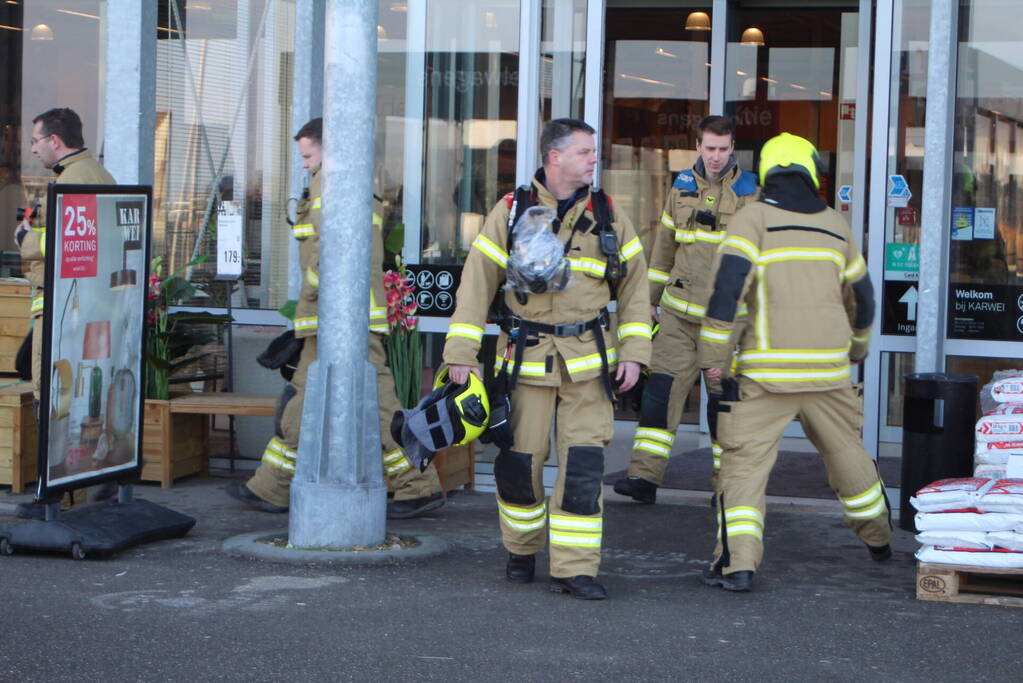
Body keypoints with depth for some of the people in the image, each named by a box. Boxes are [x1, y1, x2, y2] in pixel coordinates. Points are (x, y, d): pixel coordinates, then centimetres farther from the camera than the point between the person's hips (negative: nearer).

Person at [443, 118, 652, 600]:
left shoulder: (607, 216, 7)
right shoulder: (510, 211, 0)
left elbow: (634, 285, 10)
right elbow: (477, 283, 0)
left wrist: (633, 353, 1)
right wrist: (461, 354, -6)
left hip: (588, 360, 1)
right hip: (526, 357, -1)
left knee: (583, 464, -6)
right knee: (519, 461, 4)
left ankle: (573, 568, -2)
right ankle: (521, 551, 27)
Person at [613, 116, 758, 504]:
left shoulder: (750, 193, -1)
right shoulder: (682, 188, 10)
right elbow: (664, 246, 18)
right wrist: (652, 297, 19)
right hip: (679, 311, 3)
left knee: (725, 399, 3)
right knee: (662, 388, -5)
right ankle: (644, 476, -5)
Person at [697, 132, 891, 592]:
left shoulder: (754, 218, -2)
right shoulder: (835, 225, 13)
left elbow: (728, 283, -14)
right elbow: (861, 296, 23)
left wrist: (713, 356, -10)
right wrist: (857, 348, 40)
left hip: (768, 372, -4)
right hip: (829, 370, 4)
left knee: (745, 461, -3)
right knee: (846, 452, 21)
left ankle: (737, 563, -14)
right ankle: (878, 540, 38)